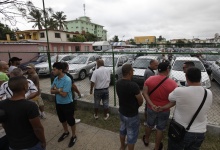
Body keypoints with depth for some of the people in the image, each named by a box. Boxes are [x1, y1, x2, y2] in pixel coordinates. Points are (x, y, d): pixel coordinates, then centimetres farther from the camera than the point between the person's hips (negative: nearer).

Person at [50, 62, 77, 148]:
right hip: (58, 103, 8)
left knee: (70, 121, 9)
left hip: (67, 104, -7)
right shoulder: (56, 79, -1)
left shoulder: (67, 80, -25)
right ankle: (66, 132, 48)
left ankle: (74, 136, 30)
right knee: (62, 119, 24)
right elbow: (51, 91, -1)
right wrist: (59, 90, -20)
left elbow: (64, 94, -27)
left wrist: (56, 90, -11)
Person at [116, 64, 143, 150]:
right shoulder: (133, 85, -29)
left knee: (122, 130, 28)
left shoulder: (118, 83, -8)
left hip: (122, 111, 8)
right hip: (132, 115, -7)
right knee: (131, 135, 14)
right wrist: (136, 106, 4)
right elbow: (141, 101, -16)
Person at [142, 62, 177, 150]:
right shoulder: (172, 83, -17)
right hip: (164, 111, -2)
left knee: (149, 125, 26)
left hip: (151, 108, 2)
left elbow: (144, 93, -14)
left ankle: (146, 140, 50)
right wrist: (164, 107, -2)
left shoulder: (150, 79, -12)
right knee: (160, 129, 18)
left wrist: (152, 105, -17)